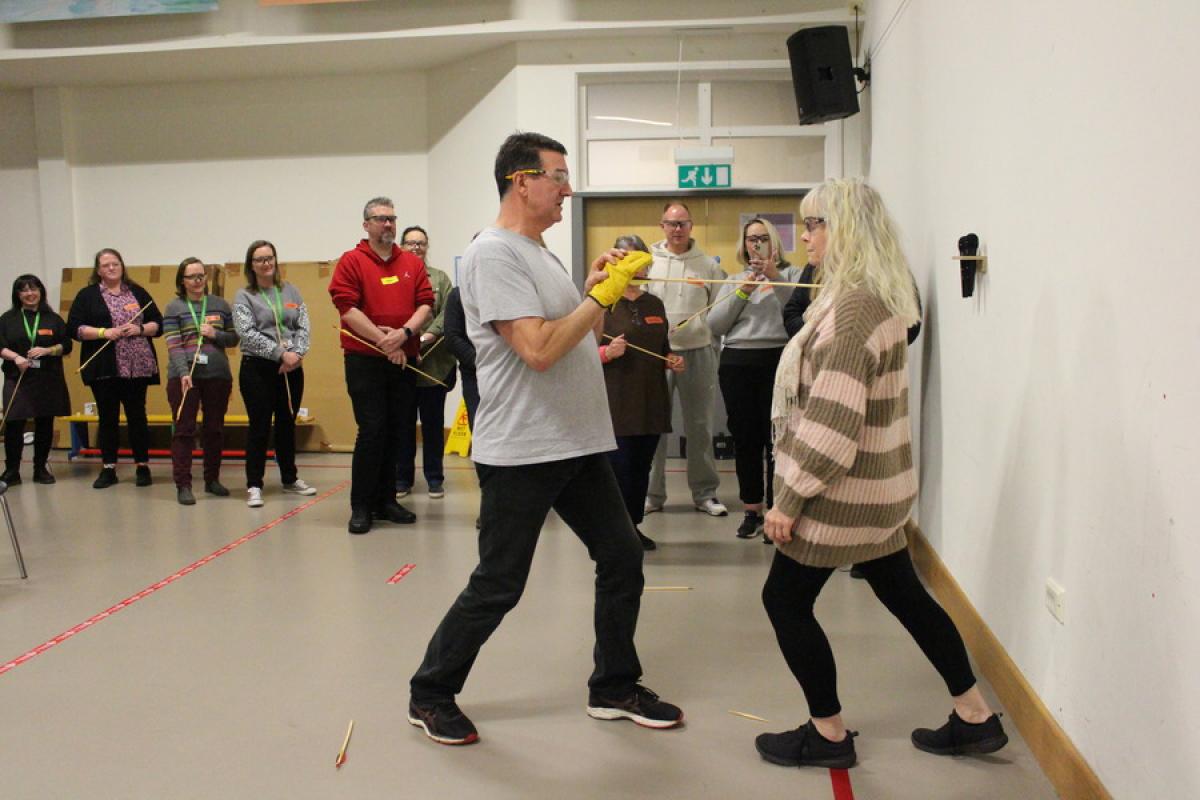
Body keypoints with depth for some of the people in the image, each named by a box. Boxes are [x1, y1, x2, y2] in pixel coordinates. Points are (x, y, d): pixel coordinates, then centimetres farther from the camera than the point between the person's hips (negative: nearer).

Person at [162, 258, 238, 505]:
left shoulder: (220, 305, 10)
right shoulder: (173, 308, 1)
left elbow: (234, 338, 12)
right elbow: (173, 345, -7)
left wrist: (215, 334, -7)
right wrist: (183, 373, -19)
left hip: (218, 375, 3)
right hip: (184, 377, -3)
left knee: (215, 429, 10)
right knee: (184, 430, -1)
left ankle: (212, 479, 23)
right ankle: (183, 485, 2)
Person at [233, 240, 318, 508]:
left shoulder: (291, 291, 10)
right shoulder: (243, 296, -1)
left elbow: (304, 327, 4)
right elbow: (248, 333, -13)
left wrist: (296, 354, -14)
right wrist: (281, 353, -19)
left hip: (292, 369, 4)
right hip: (257, 369, -4)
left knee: (287, 425, 14)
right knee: (260, 427, -1)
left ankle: (290, 479, 27)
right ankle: (254, 486, 6)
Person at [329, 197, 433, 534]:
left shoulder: (412, 263, 10)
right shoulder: (351, 261, -1)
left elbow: (426, 304, 4)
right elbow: (348, 309, -10)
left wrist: (404, 333, -14)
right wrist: (384, 342, -13)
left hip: (404, 360, 4)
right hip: (364, 360, -4)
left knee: (395, 431, 9)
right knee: (372, 431, -7)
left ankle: (386, 500, 20)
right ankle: (361, 506, 3)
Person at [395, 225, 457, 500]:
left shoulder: (440, 278, 10)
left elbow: (447, 314, -2)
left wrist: (425, 338, -16)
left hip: (435, 364, 1)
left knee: (433, 423, 8)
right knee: (404, 424, 8)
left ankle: (435, 478, 17)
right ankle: (402, 477, 18)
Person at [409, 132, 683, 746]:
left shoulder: (540, 253, 16)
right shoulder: (493, 254, -14)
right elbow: (538, 349, -24)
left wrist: (595, 291, 4)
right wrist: (603, 296, -15)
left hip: (579, 444, 9)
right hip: (521, 453, -9)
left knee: (622, 560, 11)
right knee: (497, 588, 1)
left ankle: (614, 688, 27)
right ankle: (431, 696, 21)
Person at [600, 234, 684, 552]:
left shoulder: (655, 305, 15)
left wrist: (673, 360, 4)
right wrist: (607, 352, -24)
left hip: (651, 402, 6)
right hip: (616, 403, -5)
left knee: (642, 468, 9)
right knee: (619, 468, -7)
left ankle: (634, 525, 21)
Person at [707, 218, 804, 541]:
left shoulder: (790, 274, 6)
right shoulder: (734, 281, 16)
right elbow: (715, 326, 6)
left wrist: (776, 277, -16)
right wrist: (741, 293, -4)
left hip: (778, 362, -3)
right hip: (736, 365, 4)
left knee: (776, 438, -6)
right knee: (745, 439, 7)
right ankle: (752, 510, 17)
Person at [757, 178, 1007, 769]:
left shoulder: (854, 306, -21)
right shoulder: (878, 298, 11)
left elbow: (832, 422, -26)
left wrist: (788, 500, -20)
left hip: (844, 492, -10)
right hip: (876, 485, 10)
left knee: (785, 600, 4)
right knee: (903, 594, 18)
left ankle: (828, 733, 17)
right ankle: (974, 718, 28)